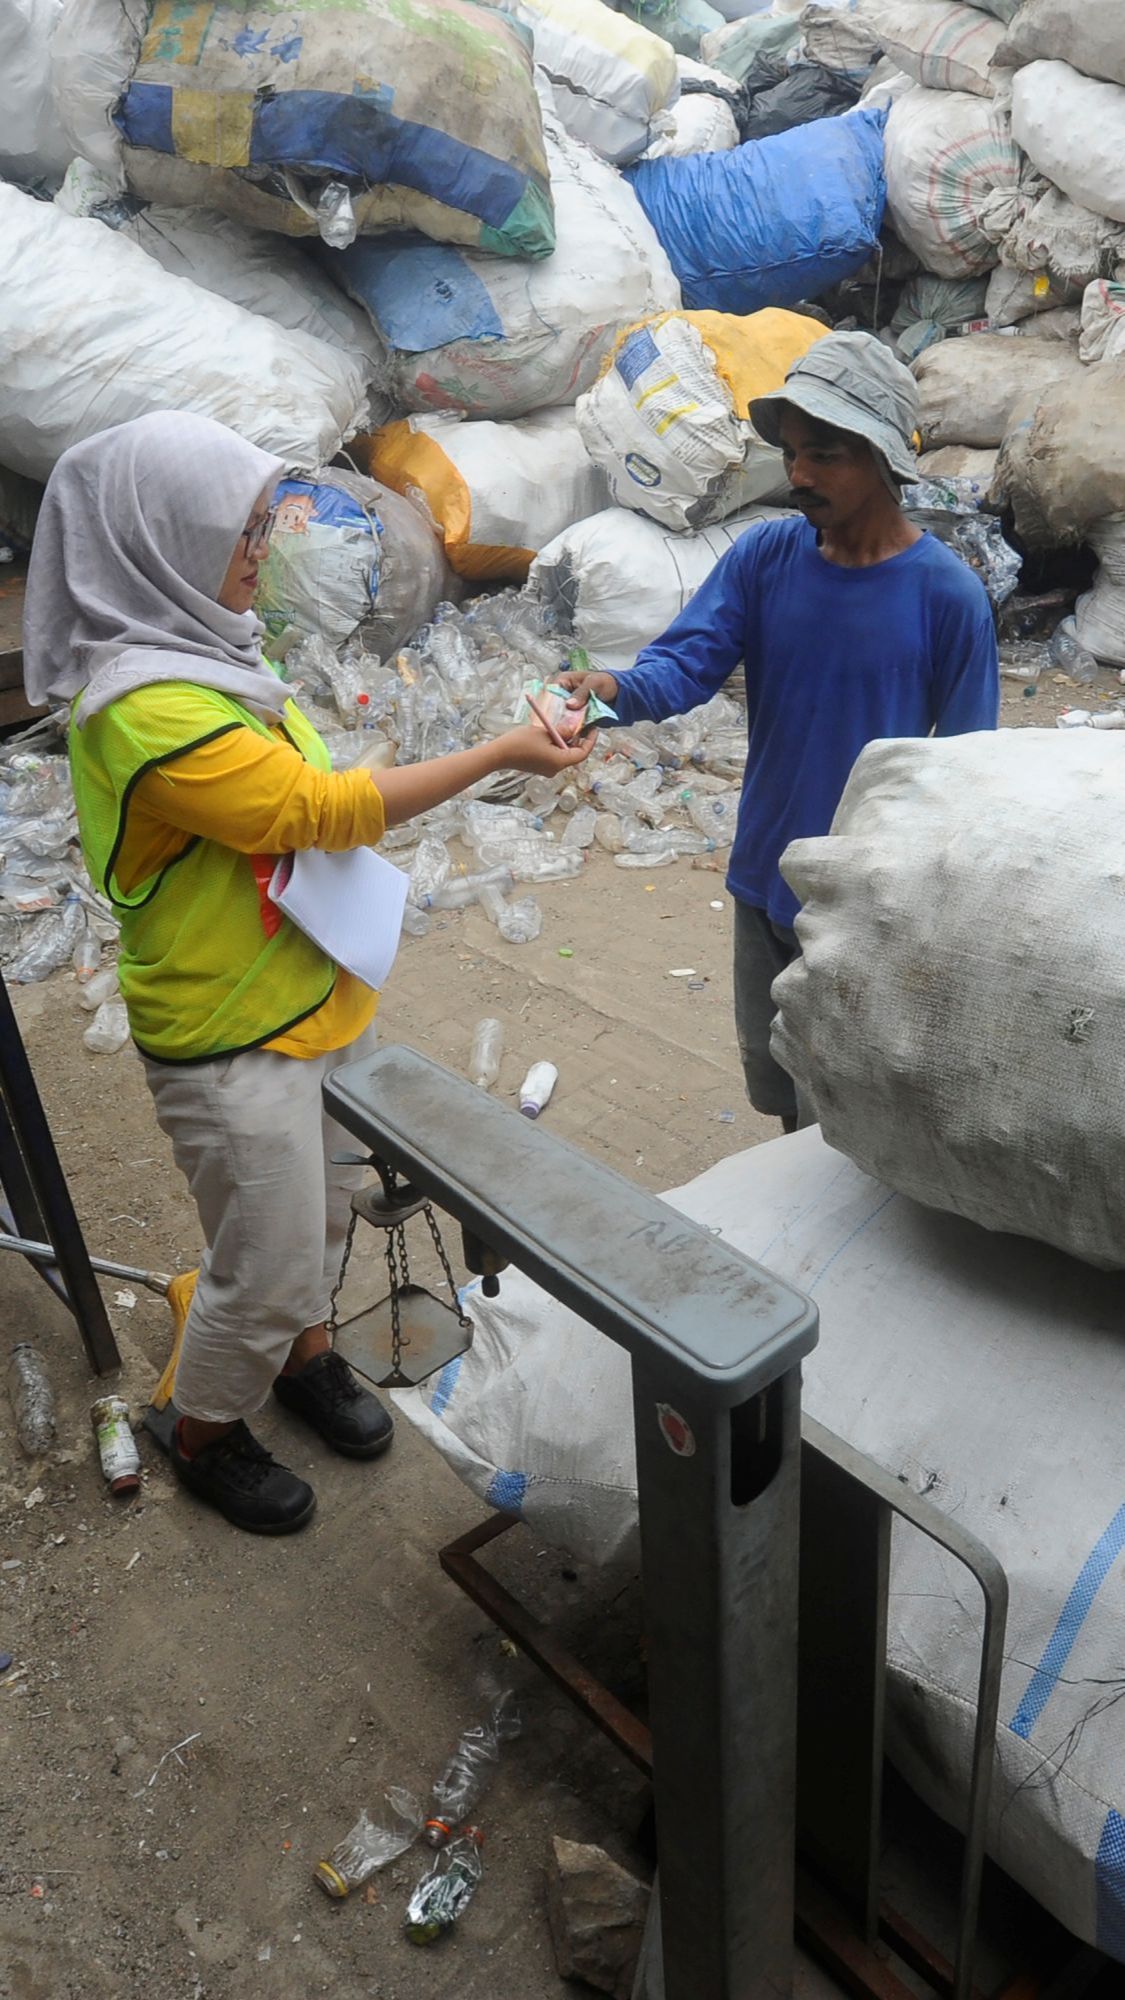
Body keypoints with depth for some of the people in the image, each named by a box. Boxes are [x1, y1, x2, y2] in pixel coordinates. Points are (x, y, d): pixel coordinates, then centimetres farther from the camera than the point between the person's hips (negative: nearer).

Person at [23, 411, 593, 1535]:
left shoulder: (199, 648, 4)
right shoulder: (144, 708, -27)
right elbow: (320, 808, -26)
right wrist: (501, 755, -21)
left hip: (316, 997, 9)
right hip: (232, 1041, -9)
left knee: (322, 1208, 25)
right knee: (265, 1267, 8)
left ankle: (306, 1359, 50)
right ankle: (205, 1437, 34)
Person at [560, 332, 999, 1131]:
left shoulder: (947, 594, -16)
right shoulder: (764, 554, -5)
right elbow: (689, 659, -15)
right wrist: (615, 688, -37)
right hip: (765, 877, 5)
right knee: (772, 1071, 24)